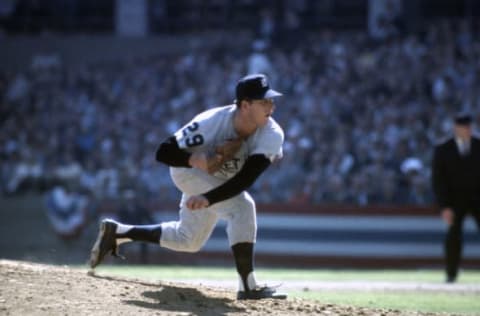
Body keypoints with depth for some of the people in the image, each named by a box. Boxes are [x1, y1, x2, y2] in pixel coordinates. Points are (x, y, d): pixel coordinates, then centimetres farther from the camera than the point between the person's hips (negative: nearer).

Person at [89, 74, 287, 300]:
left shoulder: (272, 135, -30)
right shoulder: (210, 123, -35)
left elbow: (246, 179, -39)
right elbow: (163, 153, -28)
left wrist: (208, 198, -50)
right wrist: (195, 160, -46)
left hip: (223, 182, 5)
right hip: (189, 170, -5)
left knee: (188, 241, 17)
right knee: (242, 205, -29)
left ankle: (117, 232, 32)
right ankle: (248, 287, -29)